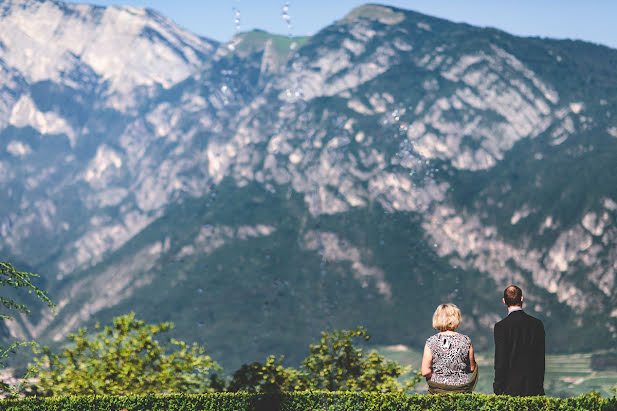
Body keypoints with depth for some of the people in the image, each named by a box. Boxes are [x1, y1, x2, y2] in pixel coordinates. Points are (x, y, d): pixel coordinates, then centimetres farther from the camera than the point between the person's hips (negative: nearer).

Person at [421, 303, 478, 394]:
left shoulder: (431, 342, -5)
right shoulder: (466, 340, -2)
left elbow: (425, 372, -9)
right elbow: (472, 368, 7)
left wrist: (437, 375, 9)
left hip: (437, 390, 1)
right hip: (462, 390, -1)